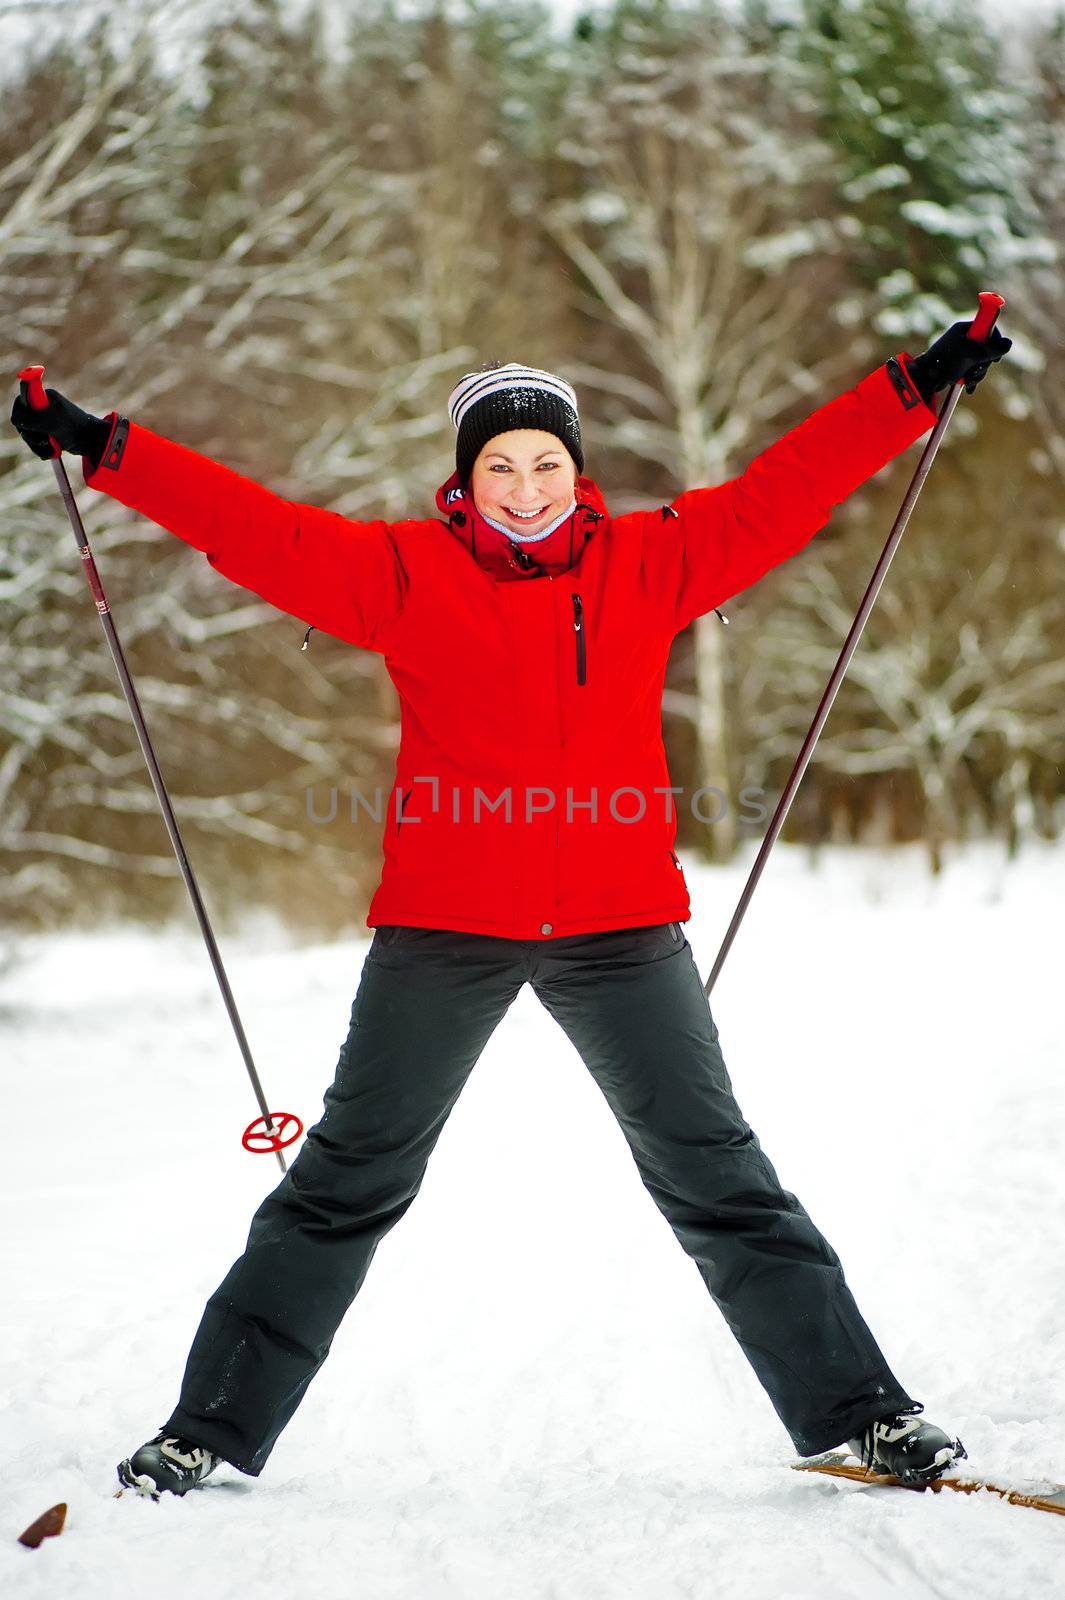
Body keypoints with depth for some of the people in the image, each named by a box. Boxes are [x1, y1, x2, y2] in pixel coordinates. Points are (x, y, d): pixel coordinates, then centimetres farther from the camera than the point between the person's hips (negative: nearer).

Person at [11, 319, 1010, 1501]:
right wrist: (103, 449, -3)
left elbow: (782, 490, 10)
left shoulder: (649, 562, 6)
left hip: (621, 925, 1)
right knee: (349, 1180, 6)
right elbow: (254, 529, 0)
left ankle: (852, 1410, 14)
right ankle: (216, 1427, 15)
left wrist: (919, 388, 10)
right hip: (442, 926, -1)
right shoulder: (406, 573, 2)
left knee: (716, 1171, 5)